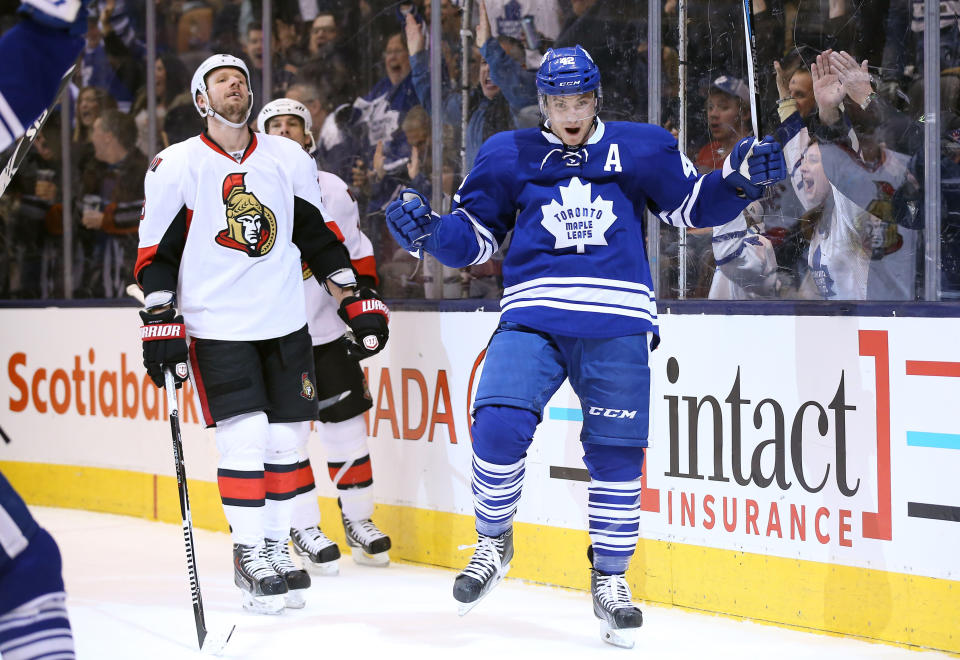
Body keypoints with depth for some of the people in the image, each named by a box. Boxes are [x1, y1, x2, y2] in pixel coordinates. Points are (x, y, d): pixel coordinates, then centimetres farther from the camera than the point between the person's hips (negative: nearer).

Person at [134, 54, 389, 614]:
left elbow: (321, 239, 13)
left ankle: (276, 546, 16)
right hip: (216, 326, -4)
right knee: (245, 437, -12)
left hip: (286, 323, 4)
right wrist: (161, 325, -9)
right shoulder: (176, 167, -2)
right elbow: (156, 254, -1)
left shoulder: (290, 161, 7)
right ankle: (249, 555, -1)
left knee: (286, 438, 3)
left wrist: (358, 303, 7)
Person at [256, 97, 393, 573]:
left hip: (328, 328, 3)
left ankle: (358, 520, 19)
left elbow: (357, 252, 14)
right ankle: (304, 529, 2)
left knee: (346, 422, 6)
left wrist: (366, 297, 3)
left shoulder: (334, 190, 6)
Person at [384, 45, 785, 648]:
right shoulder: (509, 156, 12)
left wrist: (740, 179, -2)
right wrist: (427, 232, -3)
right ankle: (494, 543, 7)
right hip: (532, 319, 0)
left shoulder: (640, 148, 11)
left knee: (616, 453, 0)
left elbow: (694, 206, 15)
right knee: (498, 429, -18)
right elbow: (474, 236, 15)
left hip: (616, 325, 0)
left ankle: (611, 580, 17)